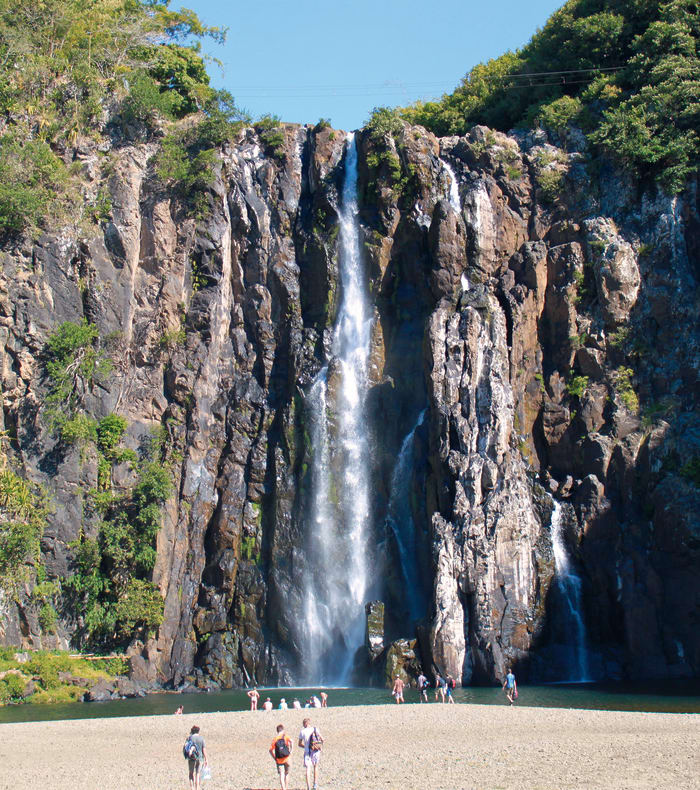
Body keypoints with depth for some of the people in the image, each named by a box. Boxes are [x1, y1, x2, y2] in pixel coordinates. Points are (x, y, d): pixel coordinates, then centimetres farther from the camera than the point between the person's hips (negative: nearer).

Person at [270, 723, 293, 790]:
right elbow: (291, 741, -21)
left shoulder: (275, 739, 6)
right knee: (286, 774, 18)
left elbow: (271, 750, 0)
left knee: (281, 775, -1)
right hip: (286, 758, -1)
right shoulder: (285, 736, 0)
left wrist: (275, 758, 8)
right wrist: (291, 750, -13)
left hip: (279, 760, 1)